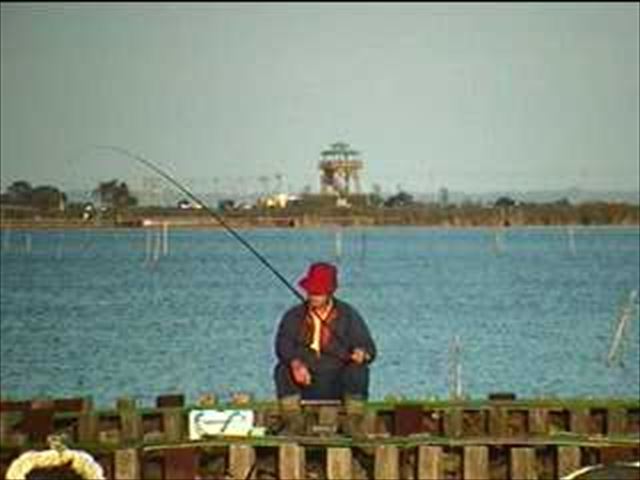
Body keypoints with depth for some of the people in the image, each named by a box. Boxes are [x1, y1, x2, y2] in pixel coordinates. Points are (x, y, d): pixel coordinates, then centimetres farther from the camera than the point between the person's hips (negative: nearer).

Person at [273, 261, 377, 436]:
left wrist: (361, 353, -28)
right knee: (283, 370, -26)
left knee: (358, 370, -28)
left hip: (337, 386, -1)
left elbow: (368, 347, -2)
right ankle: (294, 421, -25)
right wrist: (295, 363, -33)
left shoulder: (348, 315, 5)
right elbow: (283, 344, -12)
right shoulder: (293, 316, 5)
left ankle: (353, 422, -21)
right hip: (305, 383, 1)